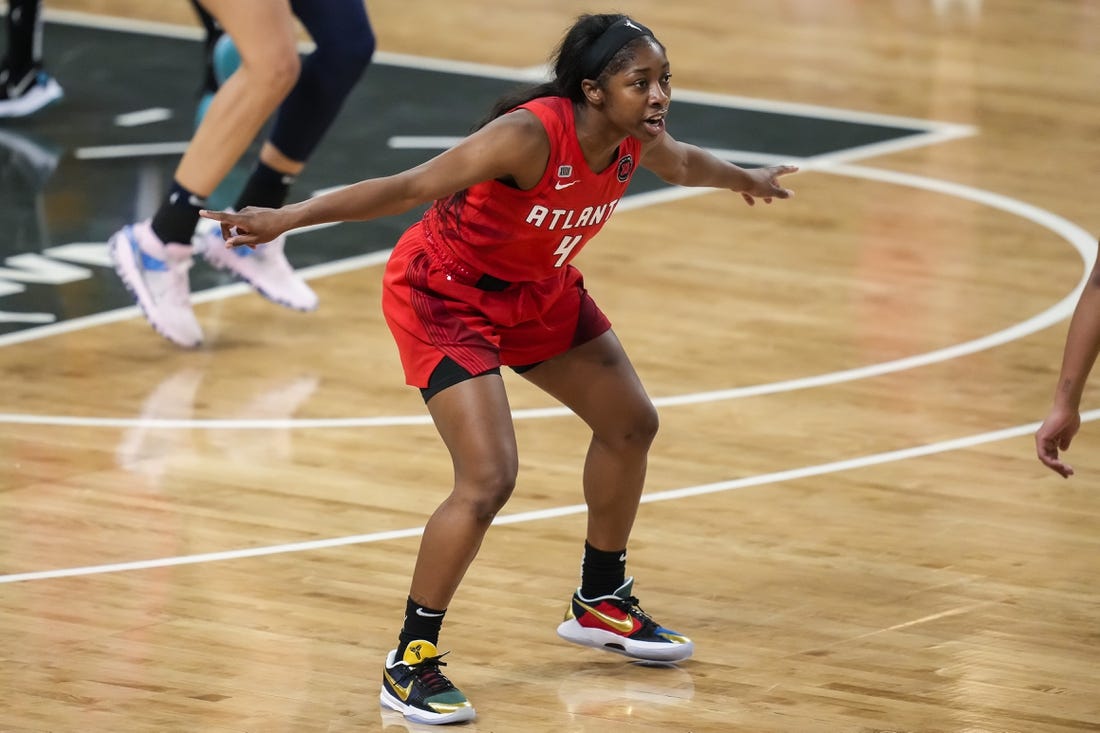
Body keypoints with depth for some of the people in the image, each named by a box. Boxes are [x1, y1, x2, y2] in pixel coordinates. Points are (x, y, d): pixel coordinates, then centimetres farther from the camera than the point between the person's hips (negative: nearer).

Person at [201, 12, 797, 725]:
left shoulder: (636, 140, -12)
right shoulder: (531, 134, -35)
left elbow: (683, 163, 15)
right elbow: (410, 188, -36)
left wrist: (744, 179, 34)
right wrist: (288, 217, -42)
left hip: (536, 290, 9)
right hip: (444, 292, -9)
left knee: (631, 424, 19)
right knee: (489, 480, -22)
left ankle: (601, 604, 41)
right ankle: (410, 662, -6)